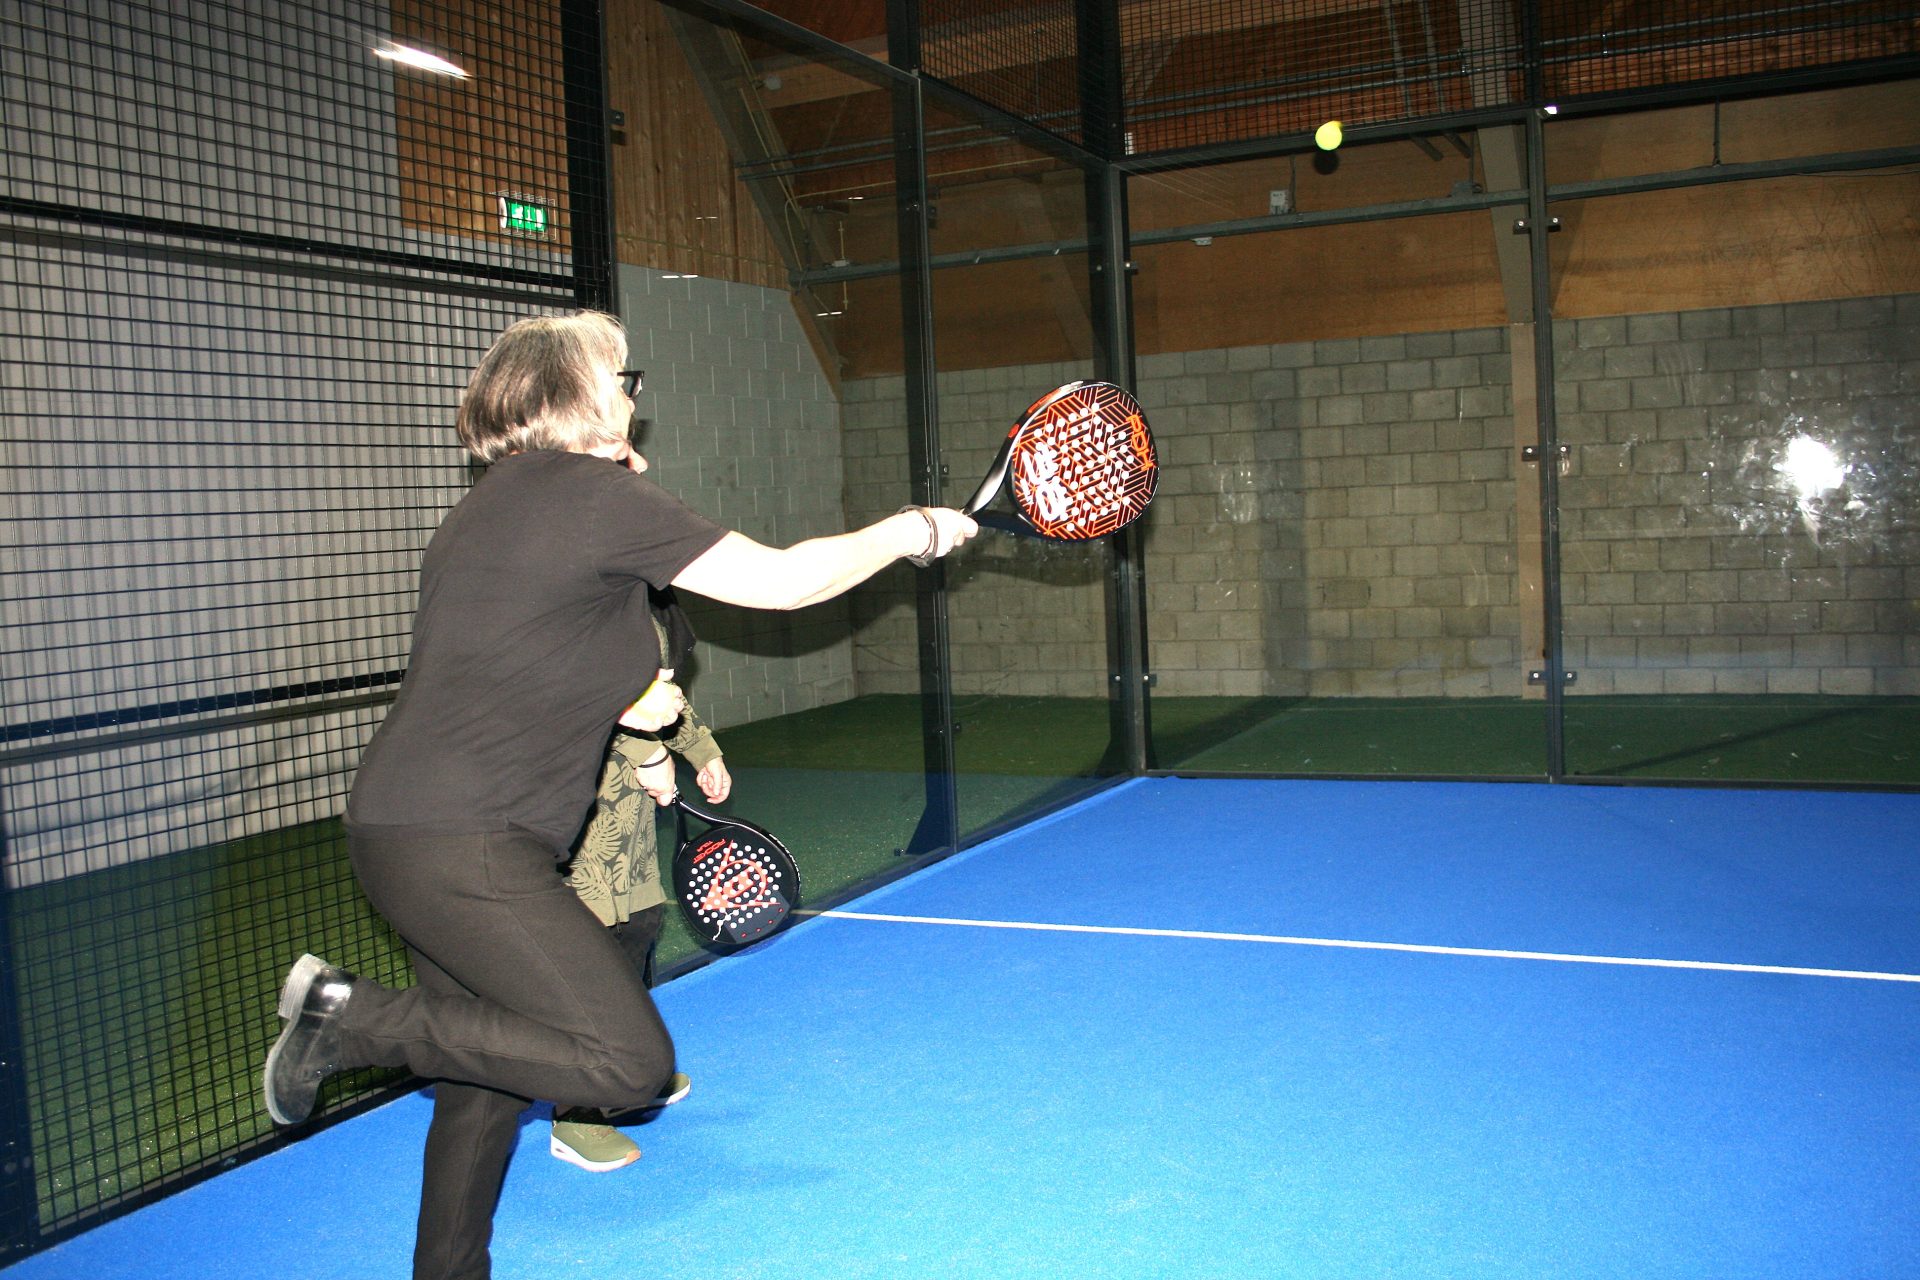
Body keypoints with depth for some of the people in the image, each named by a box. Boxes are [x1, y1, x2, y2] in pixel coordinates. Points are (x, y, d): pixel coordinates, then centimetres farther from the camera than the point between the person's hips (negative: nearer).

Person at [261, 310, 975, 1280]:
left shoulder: (499, 502, 16)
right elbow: (782, 581, -10)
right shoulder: (594, 492, -12)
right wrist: (916, 531, 4)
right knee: (628, 1060, -13)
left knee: (490, 1073, 20)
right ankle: (354, 1016, -6)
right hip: (458, 846, -10)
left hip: (407, 830, 10)